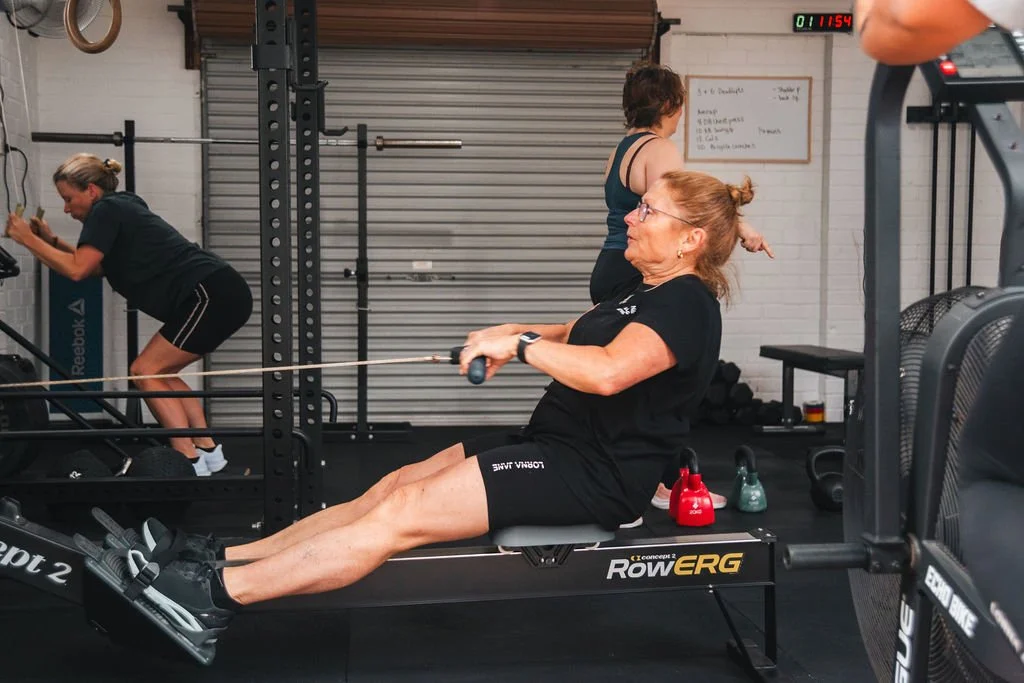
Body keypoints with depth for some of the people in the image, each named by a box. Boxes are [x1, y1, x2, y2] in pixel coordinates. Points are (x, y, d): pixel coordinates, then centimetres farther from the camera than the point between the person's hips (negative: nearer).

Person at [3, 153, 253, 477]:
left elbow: (77, 269, -11)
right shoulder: (121, 208, 24)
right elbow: (96, 265, 38)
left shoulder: (106, 211, -4)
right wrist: (52, 240, 30)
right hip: (222, 294, 10)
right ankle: (209, 451, 16)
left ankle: (190, 463, -6)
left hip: (212, 295, -10)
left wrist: (27, 239, 0)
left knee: (145, 372, -4)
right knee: (160, 373, 16)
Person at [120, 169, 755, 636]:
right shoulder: (647, 296, 18)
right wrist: (514, 336, 16)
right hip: (558, 447, 10)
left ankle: (217, 594, -16)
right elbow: (580, 334, 34)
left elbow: (607, 370, -32)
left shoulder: (688, 303, -14)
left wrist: (519, 344, -21)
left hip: (596, 475, -10)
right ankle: (223, 557, 1)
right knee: (393, 486, 1)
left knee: (403, 513, -18)